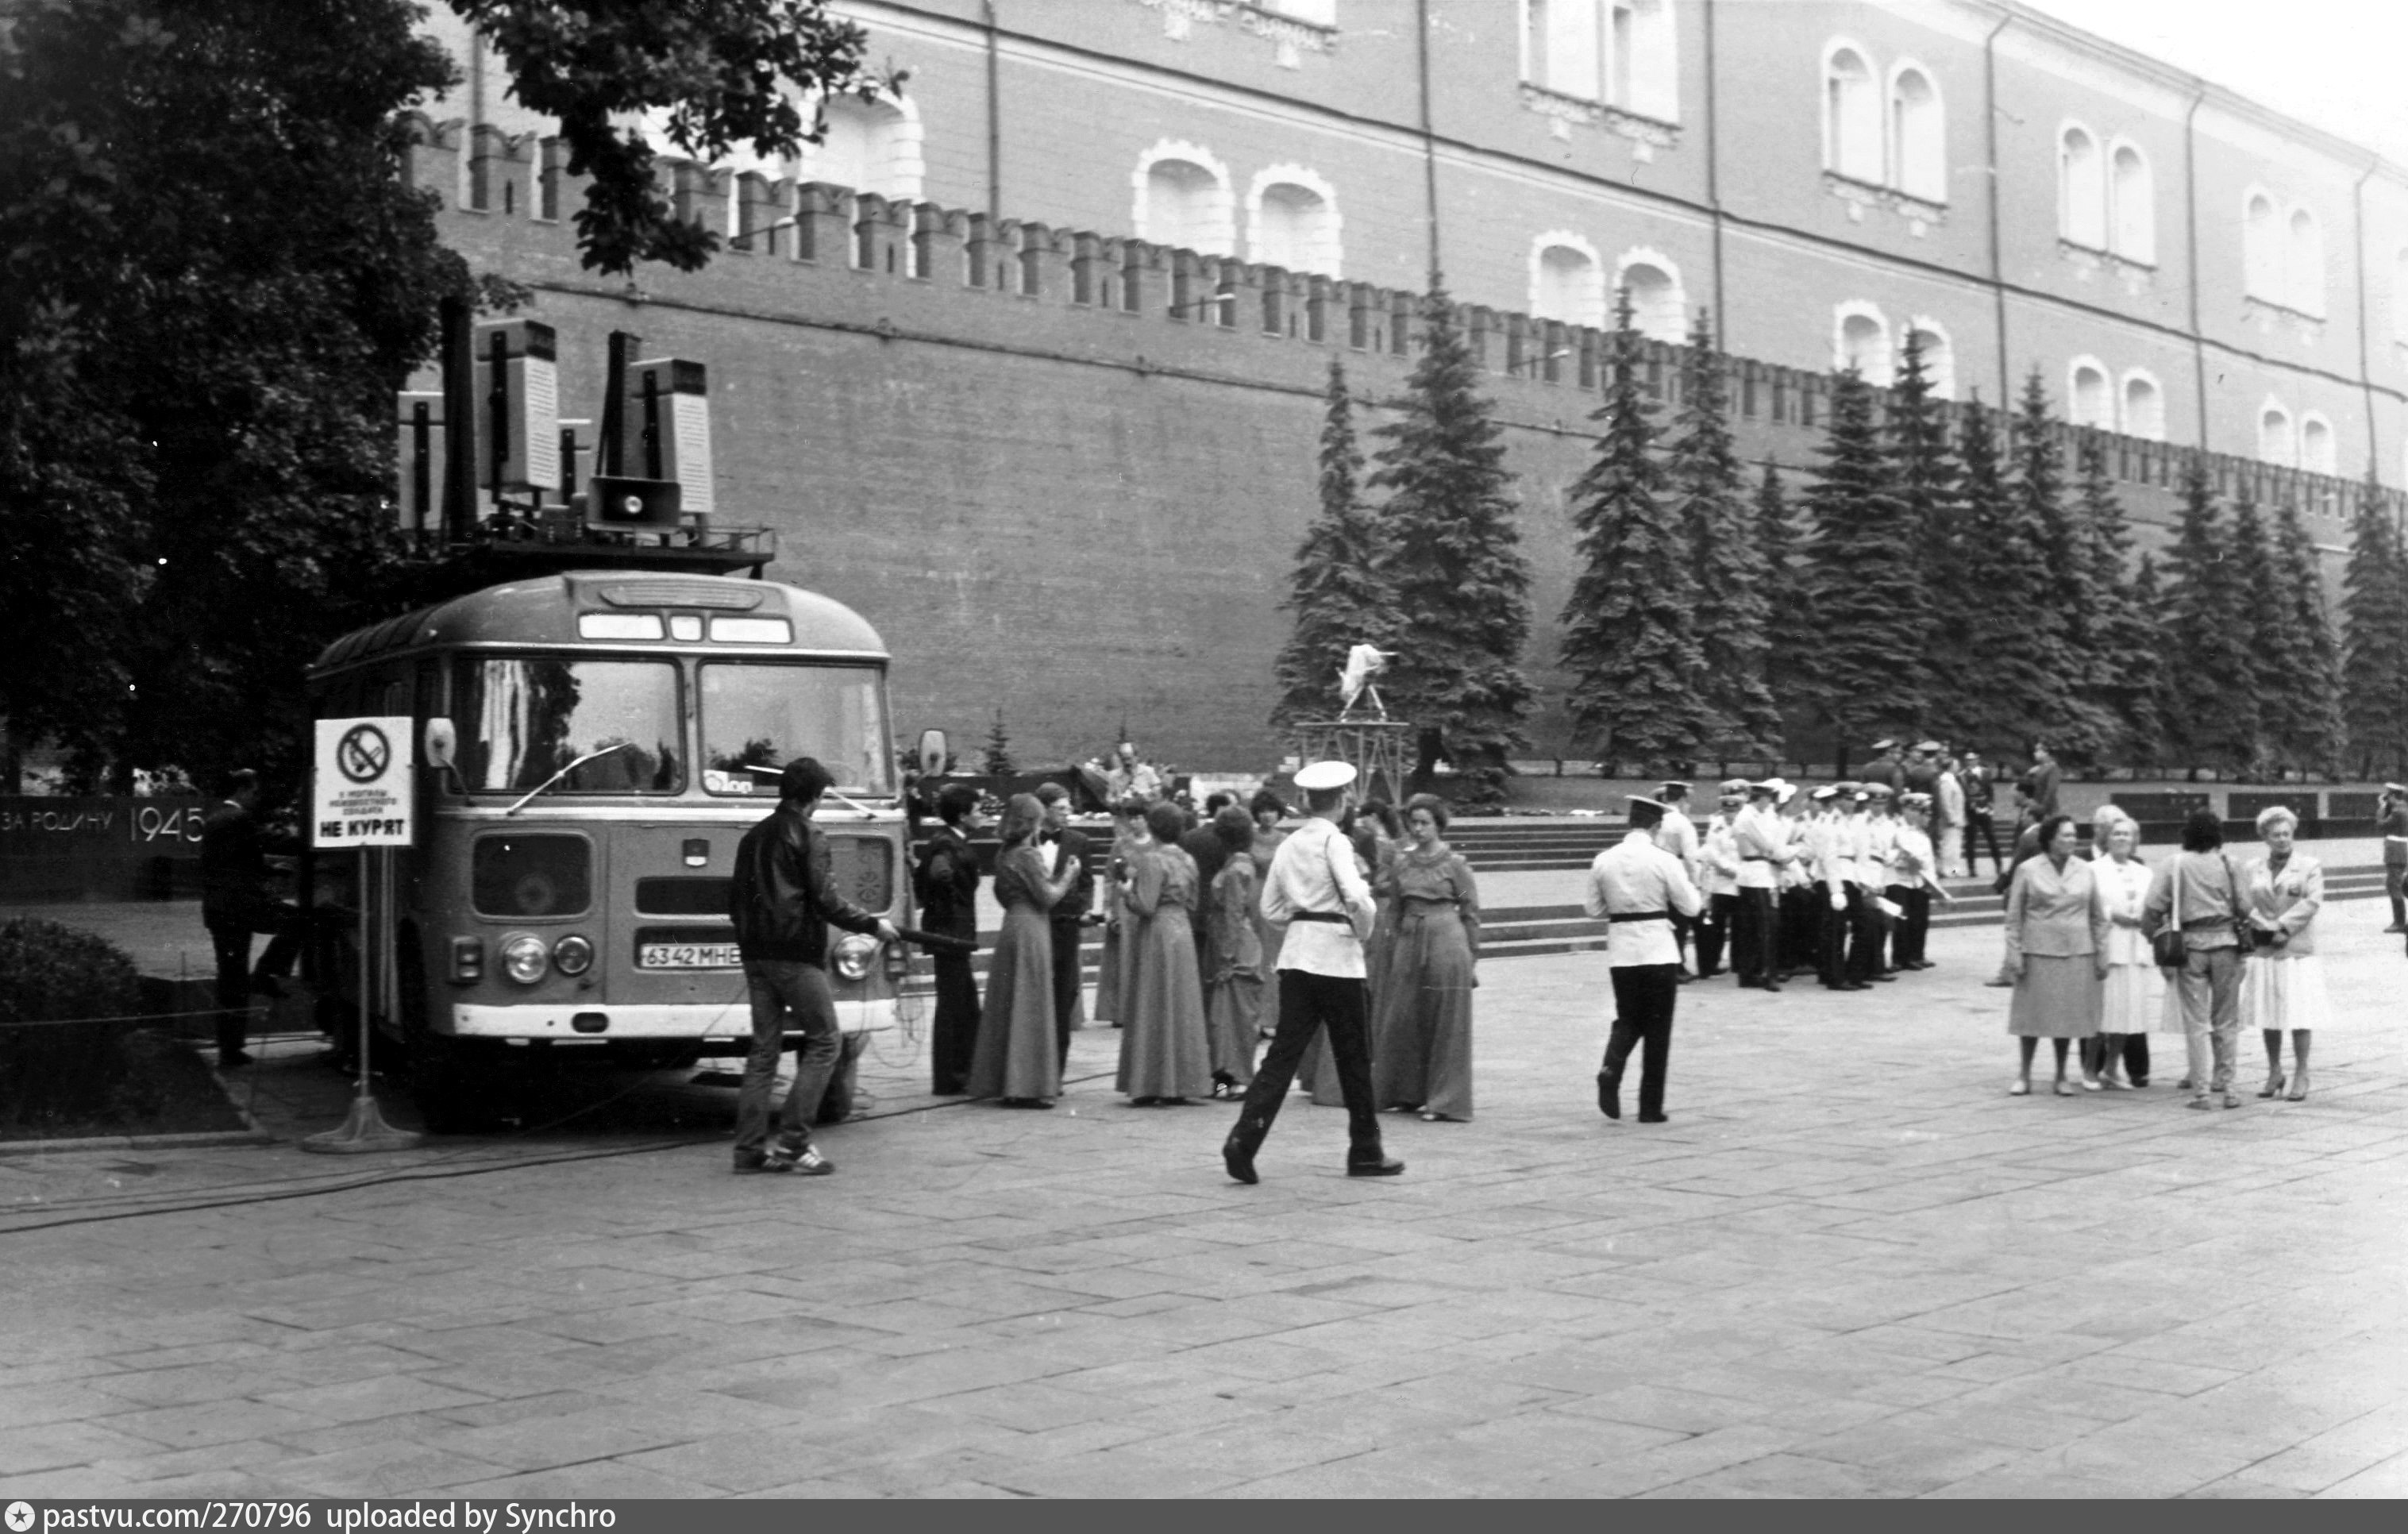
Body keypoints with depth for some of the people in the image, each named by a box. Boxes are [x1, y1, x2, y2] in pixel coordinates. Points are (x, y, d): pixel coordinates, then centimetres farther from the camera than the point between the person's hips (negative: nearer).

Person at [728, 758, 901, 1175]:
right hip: (796, 955, -8)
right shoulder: (807, 837, -7)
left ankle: (750, 1147, 7)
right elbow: (824, 899, -12)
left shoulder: (753, 837, 15)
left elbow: (735, 897, 20)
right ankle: (793, 1140, -7)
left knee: (763, 1049, 10)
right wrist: (872, 925, -4)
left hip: (755, 954, 8)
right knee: (823, 1043, 0)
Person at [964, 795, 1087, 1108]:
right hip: (1030, 931, -8)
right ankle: (1026, 1087, -3)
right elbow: (1048, 897, -15)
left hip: (1011, 927, 8)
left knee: (1006, 1006, 13)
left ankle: (997, 1079, 18)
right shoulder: (1029, 855, -14)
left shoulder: (1004, 855, 10)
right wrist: (1067, 877, 2)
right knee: (1030, 1008, -4)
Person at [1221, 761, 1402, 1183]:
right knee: (1353, 1056, 7)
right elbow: (1356, 897, -22)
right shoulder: (1334, 841, -10)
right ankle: (1365, 1152, 17)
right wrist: (1364, 929, -5)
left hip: (1295, 954, 6)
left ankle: (1244, 1139, -11)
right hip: (1336, 957, -6)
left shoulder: (1288, 845, 10)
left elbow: (1271, 909, 13)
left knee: (1284, 1052, 4)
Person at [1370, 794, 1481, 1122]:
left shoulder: (1455, 864, -2)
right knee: (1402, 1022, 7)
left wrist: (1473, 959, -1)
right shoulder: (1400, 862, 10)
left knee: (1445, 1025, -2)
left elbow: (1471, 913, 0)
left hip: (1445, 944, -5)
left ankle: (1446, 1102, 3)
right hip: (1406, 945, 5)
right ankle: (1406, 1093, 21)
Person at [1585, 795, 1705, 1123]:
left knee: (1628, 1019, 18)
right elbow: (1689, 906, -4)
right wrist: (1700, 897, 17)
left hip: (1621, 953, 3)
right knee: (1657, 1029, 8)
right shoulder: (1664, 861, -10)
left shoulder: (1604, 861, 0)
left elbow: (1592, 908, 7)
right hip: (1658, 951, -3)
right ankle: (1650, 1107, 10)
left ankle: (1610, 1071, -12)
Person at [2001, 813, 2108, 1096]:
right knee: (2033, 1013, 2)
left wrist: (2101, 953, 5)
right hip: (2038, 953, -2)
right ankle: (2024, 1075, 13)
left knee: (2067, 1014, 6)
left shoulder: (2084, 871, 6)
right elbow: (2014, 916, 0)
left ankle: (2061, 1077, 17)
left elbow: (2098, 917, 10)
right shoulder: (2028, 871, -1)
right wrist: (2014, 953, -7)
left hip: (2077, 954, 2)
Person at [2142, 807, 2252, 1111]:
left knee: (2197, 1022, 3)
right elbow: (2243, 908, -2)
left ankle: (2202, 1092, 0)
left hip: (2190, 944, -1)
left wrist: (2156, 938, 6)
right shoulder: (2227, 863, -1)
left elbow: (2152, 909, -8)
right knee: (2225, 1022, 11)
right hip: (2225, 942, 1)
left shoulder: (2175, 864, -3)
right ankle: (2226, 1087, 12)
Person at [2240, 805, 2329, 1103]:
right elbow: (2245, 904, 3)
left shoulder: (2309, 866, 2)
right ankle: (2274, 1073, 17)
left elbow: (2312, 901, -8)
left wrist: (2284, 926, -15)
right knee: (2268, 1014, 7)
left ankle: (2301, 1075, 4)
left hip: (2297, 950, -3)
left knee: (2299, 1014, -3)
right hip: (2263, 950, 3)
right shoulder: (2253, 869, 9)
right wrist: (2266, 928, -11)